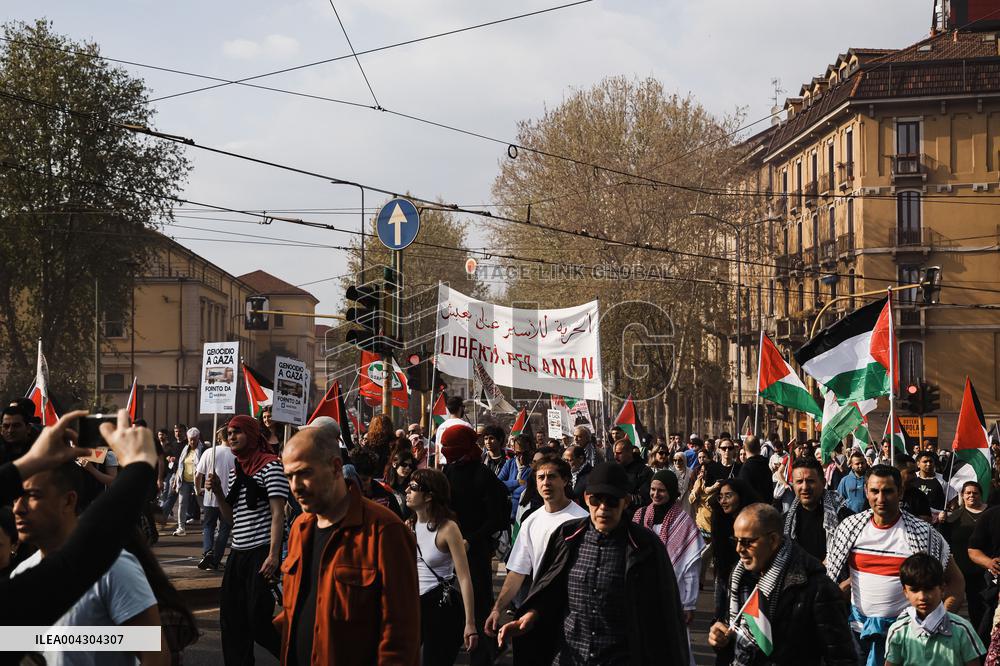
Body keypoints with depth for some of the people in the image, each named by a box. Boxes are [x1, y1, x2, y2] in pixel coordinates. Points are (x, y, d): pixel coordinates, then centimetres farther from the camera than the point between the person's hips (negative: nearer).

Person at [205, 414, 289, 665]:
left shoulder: (270, 465, -7)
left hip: (262, 551, -8)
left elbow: (278, 513, -12)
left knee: (258, 618, -9)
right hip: (238, 552, 8)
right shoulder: (235, 470, 16)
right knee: (230, 617, 9)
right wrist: (217, 490, 3)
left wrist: (274, 555, -20)